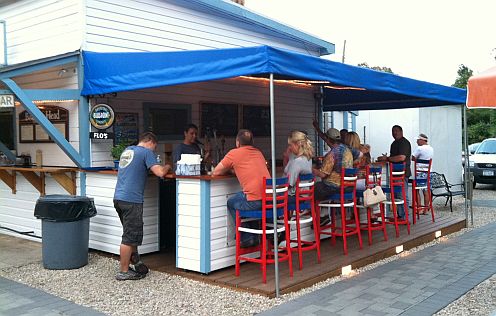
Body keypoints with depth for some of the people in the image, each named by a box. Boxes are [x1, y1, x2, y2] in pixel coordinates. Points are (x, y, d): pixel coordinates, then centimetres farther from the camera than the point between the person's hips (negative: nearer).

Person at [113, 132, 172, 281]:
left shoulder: (127, 150, 19)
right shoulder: (146, 152, -5)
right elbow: (160, 172, -15)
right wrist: (167, 167, 7)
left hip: (118, 197, 8)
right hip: (131, 200, -8)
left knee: (131, 233, 19)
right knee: (130, 237, 0)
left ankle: (135, 262, 27)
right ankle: (123, 272, 6)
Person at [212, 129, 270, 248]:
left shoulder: (234, 153, 3)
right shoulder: (258, 152, 20)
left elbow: (215, 173, 10)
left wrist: (228, 169, 29)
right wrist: (235, 169, 35)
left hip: (255, 201, -6)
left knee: (231, 202, 22)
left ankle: (247, 238, 20)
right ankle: (254, 236, 37)